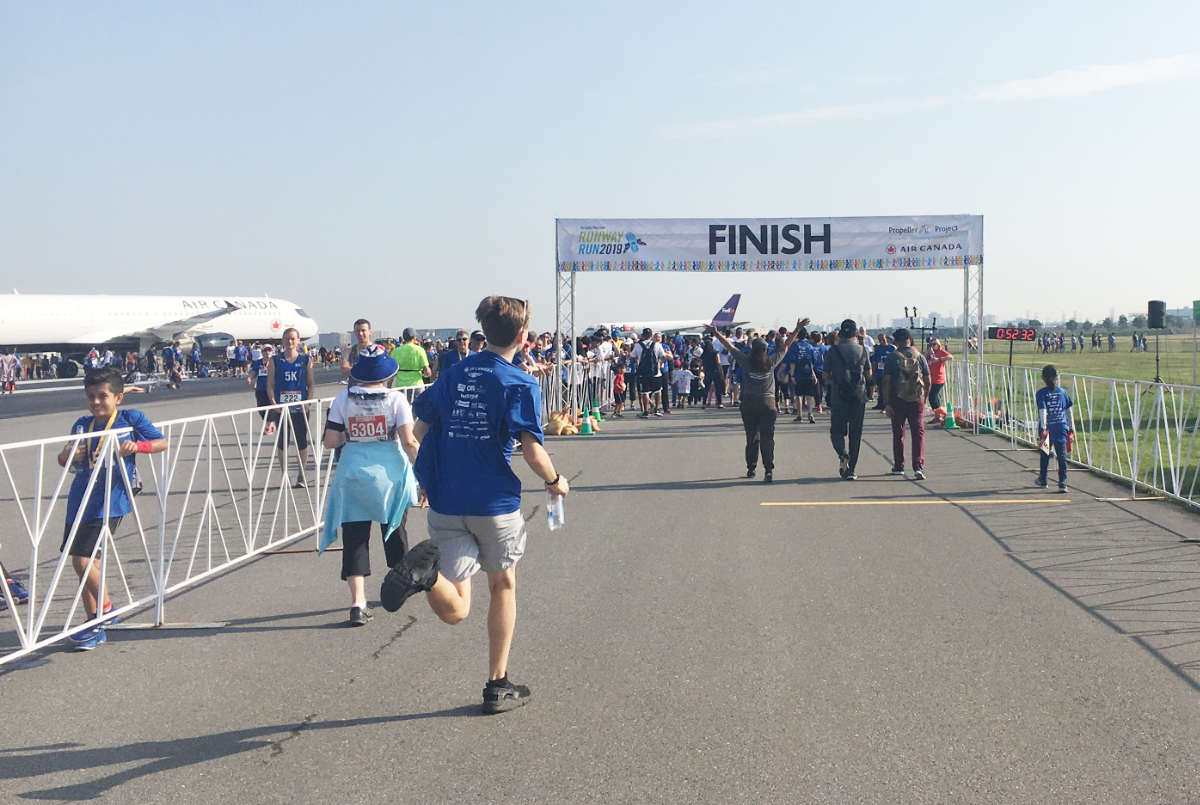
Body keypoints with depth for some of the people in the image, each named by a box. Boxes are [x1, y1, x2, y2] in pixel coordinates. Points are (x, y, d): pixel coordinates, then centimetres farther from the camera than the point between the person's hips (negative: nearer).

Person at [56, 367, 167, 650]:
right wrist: (66, 456, -7)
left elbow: (162, 443, 0)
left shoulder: (131, 419, -2)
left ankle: (105, 609, 10)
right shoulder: (82, 425, 9)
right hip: (80, 501, 6)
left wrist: (137, 446, -17)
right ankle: (95, 624, 19)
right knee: (85, 561, 8)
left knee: (83, 560, -12)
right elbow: (66, 460, 17)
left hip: (110, 502, -5)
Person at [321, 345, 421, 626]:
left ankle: (358, 602, -11)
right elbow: (409, 441, -13)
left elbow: (330, 441, -3)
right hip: (391, 473, 0)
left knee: (354, 536, 1)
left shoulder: (344, 398, -2)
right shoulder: (396, 398, -7)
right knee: (395, 529, 21)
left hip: (353, 473, 0)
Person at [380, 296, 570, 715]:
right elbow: (531, 448, -16)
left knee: (454, 611, 2)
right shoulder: (520, 384, -7)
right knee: (503, 585, 21)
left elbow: (419, 430, 11)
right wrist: (554, 481, 4)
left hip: (446, 504, 3)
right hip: (495, 501, -3)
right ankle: (498, 686, 25)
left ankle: (427, 568, -31)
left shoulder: (453, 374, 9)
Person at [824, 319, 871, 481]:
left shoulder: (833, 350, -4)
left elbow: (825, 375, -2)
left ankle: (842, 453, -20)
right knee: (856, 433, 8)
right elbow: (868, 375, 6)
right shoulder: (861, 350, 1)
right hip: (859, 396, 1)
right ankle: (851, 470, 8)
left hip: (839, 396, -1)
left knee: (837, 430, 10)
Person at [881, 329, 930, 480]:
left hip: (897, 400, -1)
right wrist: (924, 394, 24)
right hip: (917, 400, 1)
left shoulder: (891, 358, -3)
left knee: (898, 434, 12)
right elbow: (927, 381, 6)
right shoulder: (919, 357, 2)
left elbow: (886, 381, -9)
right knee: (918, 433, -1)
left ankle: (898, 466, 20)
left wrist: (886, 403, -8)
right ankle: (918, 466, -14)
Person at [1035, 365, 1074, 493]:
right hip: (1061, 428, 1)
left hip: (1047, 429, -1)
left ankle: (1042, 480, 31)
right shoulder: (1062, 392, 3)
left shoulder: (1041, 393, -7)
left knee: (1044, 456, 16)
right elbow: (1069, 411, 8)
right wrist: (1071, 427, 16)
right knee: (1062, 456, -1)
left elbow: (1043, 412, -17)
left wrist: (1043, 428, -20)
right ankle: (1062, 483, -8)